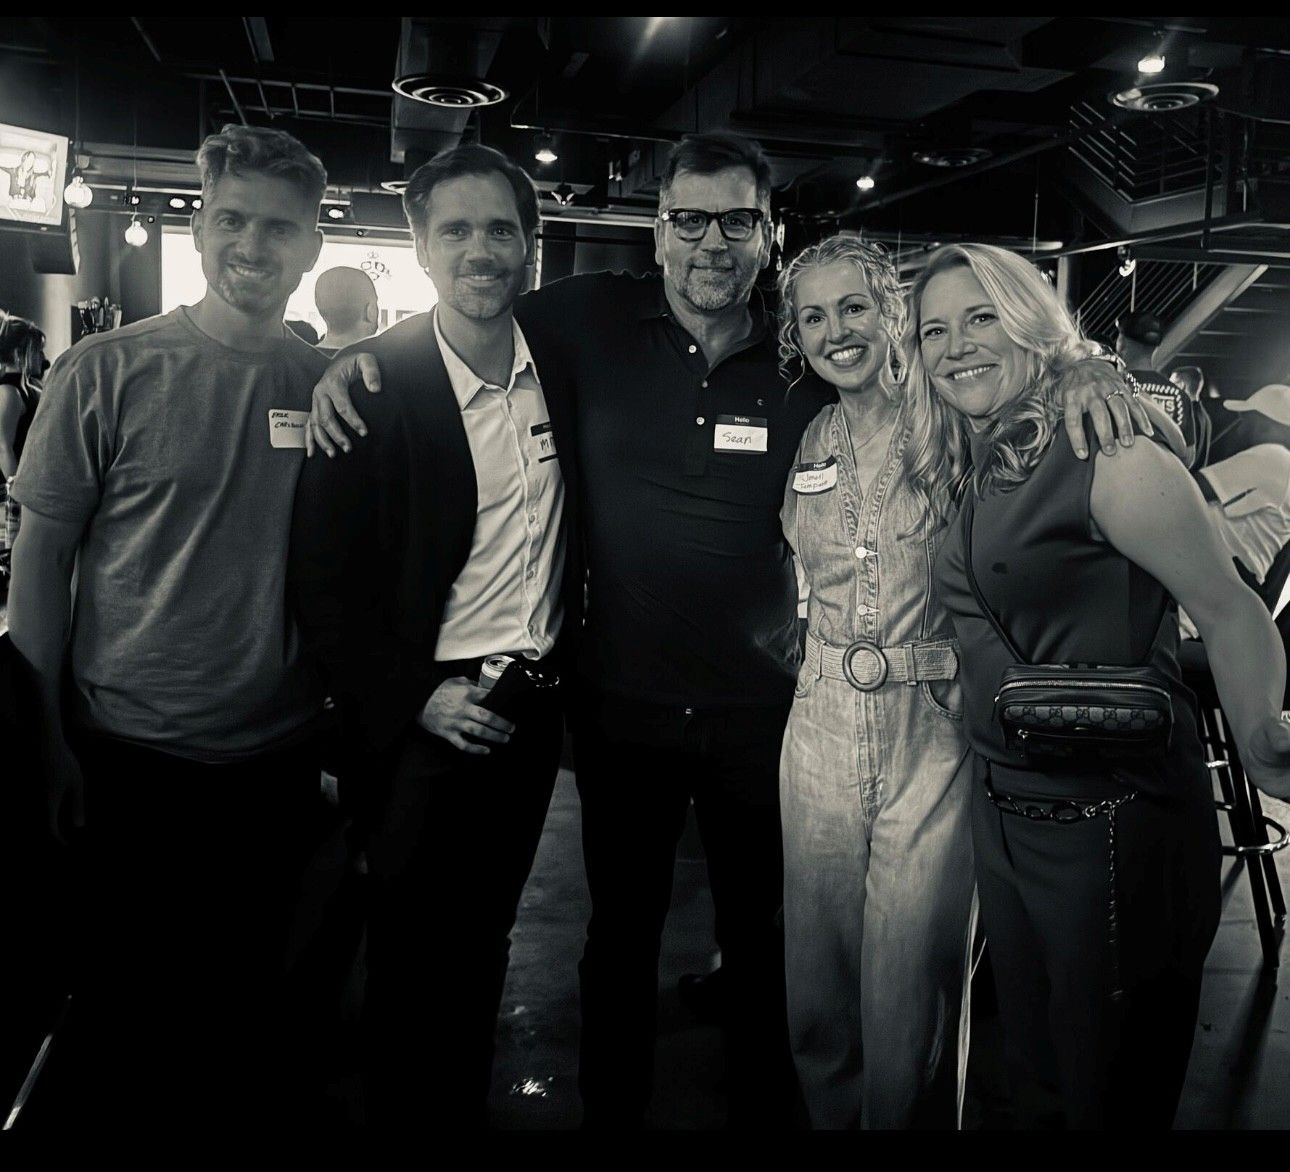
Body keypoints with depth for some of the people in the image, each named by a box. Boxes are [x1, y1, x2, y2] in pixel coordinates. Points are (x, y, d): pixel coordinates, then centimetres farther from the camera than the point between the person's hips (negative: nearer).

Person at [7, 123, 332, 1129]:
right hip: (129, 761, -2)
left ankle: (244, 1110, 43)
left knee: (250, 991, 19)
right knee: (127, 995, 15)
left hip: (280, 760, 2)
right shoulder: (108, 371, -8)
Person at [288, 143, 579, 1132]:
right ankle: (413, 1110, 33)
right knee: (417, 958, 9)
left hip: (539, 698, 5)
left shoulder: (561, 349, 0)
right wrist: (412, 700, -17)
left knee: (485, 939, 20)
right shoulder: (373, 385, -12)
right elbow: (325, 577, -10)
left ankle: (469, 1106, 40)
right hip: (429, 709, -4)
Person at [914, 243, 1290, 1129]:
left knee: (1114, 1091, 11)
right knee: (1035, 1080, 23)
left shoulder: (1108, 458, -15)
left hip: (1113, 822, -7)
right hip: (1004, 812, 7)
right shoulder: (962, 479, 6)